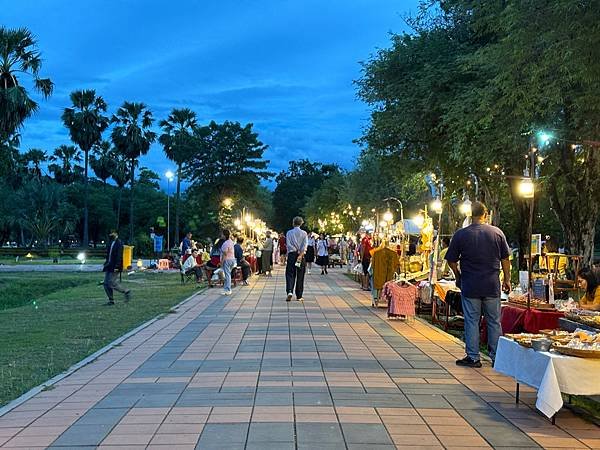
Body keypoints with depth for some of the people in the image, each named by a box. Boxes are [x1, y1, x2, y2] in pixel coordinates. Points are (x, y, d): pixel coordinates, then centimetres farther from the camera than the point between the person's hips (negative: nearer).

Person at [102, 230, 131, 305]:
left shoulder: (119, 243, -14)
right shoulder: (111, 243, 14)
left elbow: (119, 256, -19)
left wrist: (117, 267, -23)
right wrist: (106, 263, 17)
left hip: (114, 267, -9)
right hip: (109, 266, 9)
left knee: (112, 283, -10)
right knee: (106, 284, 6)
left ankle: (126, 292, 5)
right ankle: (111, 300, 12)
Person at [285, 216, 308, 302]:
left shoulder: (289, 233, 3)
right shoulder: (304, 233, 3)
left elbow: (288, 244, -8)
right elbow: (305, 245, -9)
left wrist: (296, 251, -8)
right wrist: (300, 254, -13)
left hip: (292, 254, -1)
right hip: (302, 255, 1)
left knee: (290, 274, 2)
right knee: (300, 276, 6)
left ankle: (289, 291, -21)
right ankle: (299, 296, 9)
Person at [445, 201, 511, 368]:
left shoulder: (460, 235, -5)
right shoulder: (497, 232, 0)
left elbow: (451, 261, 0)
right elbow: (505, 259, 5)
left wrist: (458, 277, 16)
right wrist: (507, 279, 15)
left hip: (469, 285, -2)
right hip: (492, 285, 2)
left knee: (471, 321, 5)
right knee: (494, 321, 10)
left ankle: (473, 357, 7)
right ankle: (497, 357, 16)